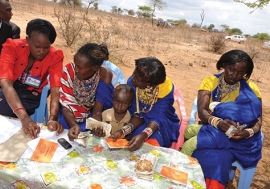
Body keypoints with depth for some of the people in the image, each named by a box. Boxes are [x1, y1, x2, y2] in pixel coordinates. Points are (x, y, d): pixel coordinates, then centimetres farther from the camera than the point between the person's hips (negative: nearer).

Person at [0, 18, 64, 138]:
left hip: (32, 96, 0)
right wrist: (24, 118, -48)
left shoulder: (55, 57, -18)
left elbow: (55, 89, -27)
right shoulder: (12, 47, -21)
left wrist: (52, 118, -46)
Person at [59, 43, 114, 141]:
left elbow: (97, 111, -22)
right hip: (71, 116, 0)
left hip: (91, 115, 0)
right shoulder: (69, 70, -21)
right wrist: (73, 125, -38)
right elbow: (66, 104, -19)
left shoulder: (104, 75, -23)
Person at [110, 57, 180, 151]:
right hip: (143, 123, 2)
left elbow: (158, 118, -27)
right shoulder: (131, 82, -17)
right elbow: (137, 115, -12)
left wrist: (143, 135, -46)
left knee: (152, 143, -31)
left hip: (163, 125, -2)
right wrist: (124, 131, -30)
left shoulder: (165, 87, -24)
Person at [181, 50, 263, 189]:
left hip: (238, 138, -2)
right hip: (211, 131, 2)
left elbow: (258, 120, 1)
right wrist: (218, 123, -30)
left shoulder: (251, 89, 3)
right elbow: (201, 111, -10)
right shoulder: (210, 82, 2)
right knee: (215, 158, -32)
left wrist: (248, 132, -22)